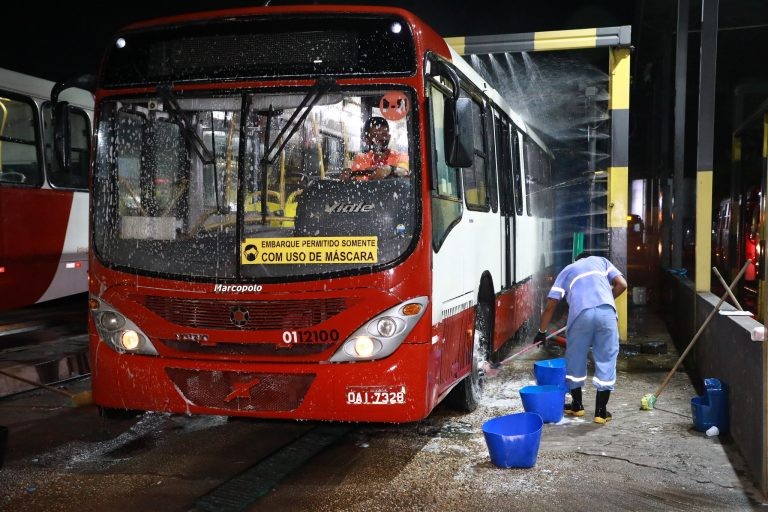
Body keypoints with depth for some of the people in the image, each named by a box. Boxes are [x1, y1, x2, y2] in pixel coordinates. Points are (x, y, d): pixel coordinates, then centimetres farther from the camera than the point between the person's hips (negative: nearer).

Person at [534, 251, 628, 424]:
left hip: (581, 314, 0)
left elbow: (550, 305, 21)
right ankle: (601, 411, 14)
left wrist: (541, 331, 29)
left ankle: (577, 405, 30)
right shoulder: (601, 261, 30)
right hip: (606, 312, 0)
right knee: (606, 360, 10)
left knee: (575, 359, 18)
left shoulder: (567, 270, 29)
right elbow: (621, 284, 14)